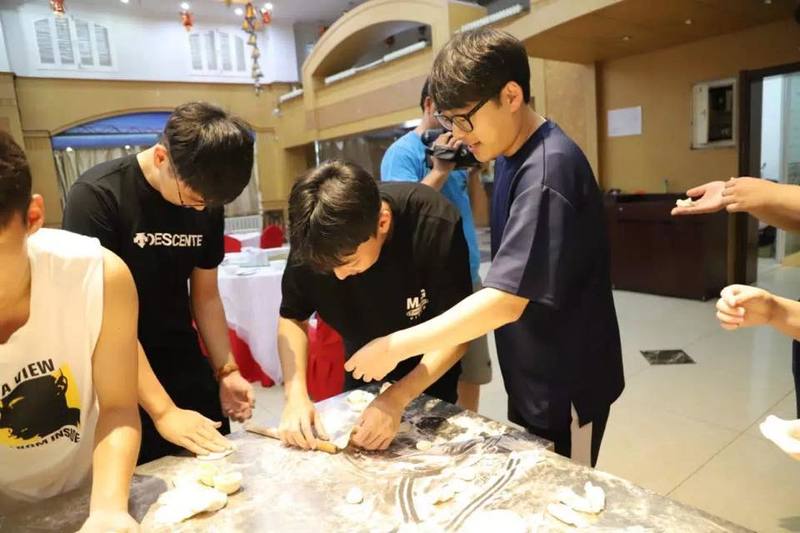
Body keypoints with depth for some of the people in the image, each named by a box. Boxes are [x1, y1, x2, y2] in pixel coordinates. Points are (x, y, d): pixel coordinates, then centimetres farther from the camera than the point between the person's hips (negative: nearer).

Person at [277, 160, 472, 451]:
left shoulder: (435, 224, -35)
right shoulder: (314, 236, -25)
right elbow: (291, 318, -12)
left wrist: (396, 399, -40)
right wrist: (296, 394, -27)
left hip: (431, 376, -2)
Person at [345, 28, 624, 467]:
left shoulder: (548, 168, -27)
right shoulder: (510, 156, 3)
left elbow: (506, 300, -32)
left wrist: (396, 346, -29)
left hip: (567, 383, -9)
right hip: (531, 375, 9)